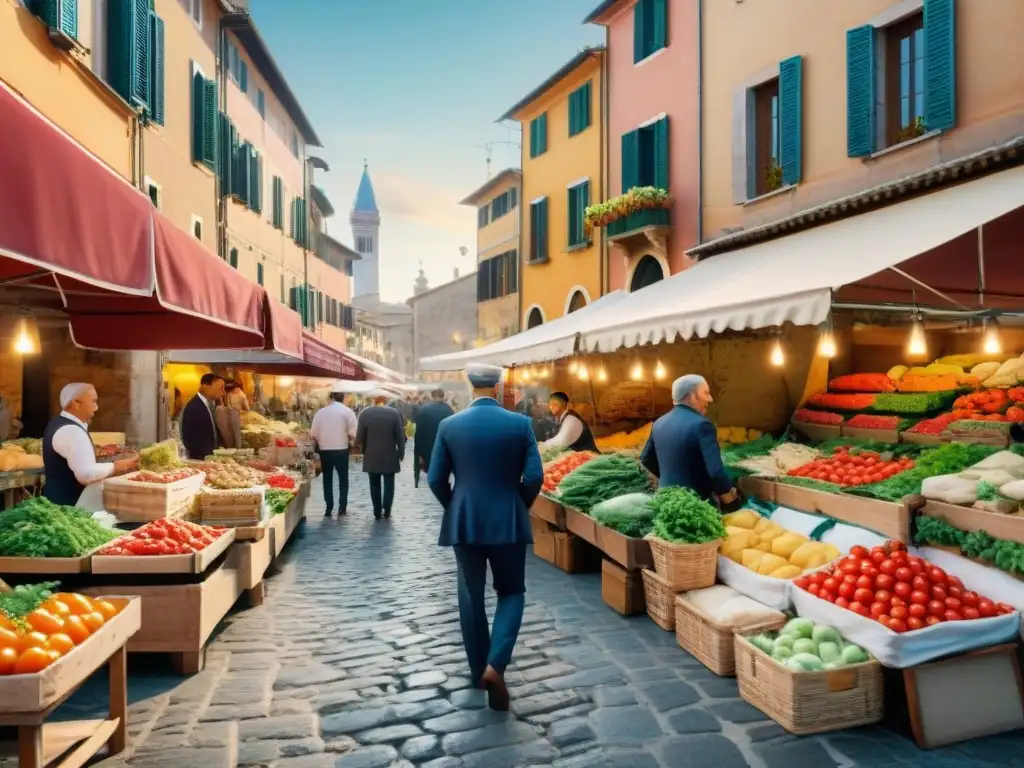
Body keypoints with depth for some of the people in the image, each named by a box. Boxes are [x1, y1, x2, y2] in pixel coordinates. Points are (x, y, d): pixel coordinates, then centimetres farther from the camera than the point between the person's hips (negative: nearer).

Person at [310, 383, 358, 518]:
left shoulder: (321, 412, -1)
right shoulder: (347, 411, -7)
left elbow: (313, 434, -1)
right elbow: (353, 433, -12)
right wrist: (351, 441, 8)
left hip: (324, 450, 2)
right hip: (341, 450, -2)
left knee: (327, 480, 13)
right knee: (343, 479, 12)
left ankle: (329, 509, 13)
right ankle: (342, 508, 10)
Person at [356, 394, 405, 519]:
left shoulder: (364, 413, -5)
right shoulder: (394, 413, -8)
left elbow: (359, 438, -4)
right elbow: (400, 436, -7)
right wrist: (401, 453, 3)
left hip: (371, 456, 1)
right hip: (390, 456, -1)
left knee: (375, 485, 10)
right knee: (389, 484, 10)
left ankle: (377, 512, 12)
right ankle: (387, 511, 8)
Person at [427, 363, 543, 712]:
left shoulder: (449, 425, -4)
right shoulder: (520, 423, -6)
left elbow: (436, 479, -1)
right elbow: (534, 477, -9)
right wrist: (520, 506, 9)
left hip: (463, 523, 1)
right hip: (508, 522, -1)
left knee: (471, 596, 16)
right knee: (511, 592, 15)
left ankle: (479, 669, 28)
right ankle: (495, 664, -4)